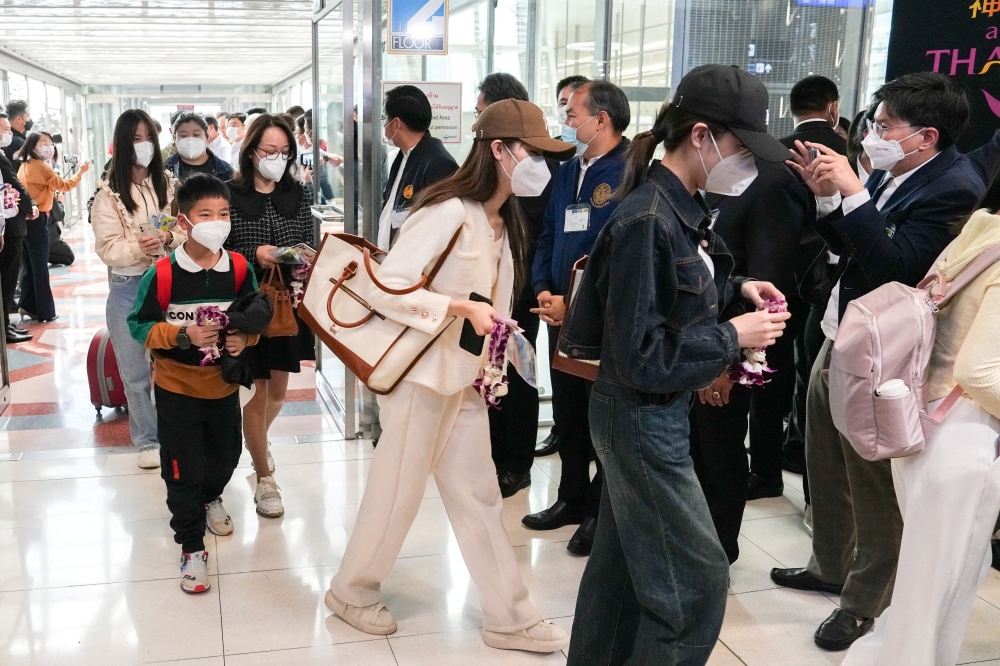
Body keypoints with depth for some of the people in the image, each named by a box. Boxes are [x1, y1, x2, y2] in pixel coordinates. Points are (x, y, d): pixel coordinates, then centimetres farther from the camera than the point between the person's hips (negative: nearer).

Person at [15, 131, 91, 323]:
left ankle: (27, 305, 16)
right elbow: (64, 185, -14)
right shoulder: (41, 166, -13)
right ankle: (45, 312, 1)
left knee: (31, 264, 14)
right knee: (40, 266, -4)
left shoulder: (25, 165, 14)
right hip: (37, 219, -9)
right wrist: (81, 172, -5)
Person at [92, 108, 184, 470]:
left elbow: (188, 230, 2)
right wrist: (139, 247, -26)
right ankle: (147, 441, 24)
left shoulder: (168, 184, 2)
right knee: (135, 372, 9)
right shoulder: (109, 193, -5)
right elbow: (107, 247, -9)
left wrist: (168, 239, -18)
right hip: (127, 288, -1)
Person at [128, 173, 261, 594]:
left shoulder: (240, 270, -8)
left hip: (224, 384, 4)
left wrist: (245, 337, -17)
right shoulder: (162, 274, -17)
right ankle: (191, 548, 18)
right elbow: (139, 324, -10)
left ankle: (210, 498, 55)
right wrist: (183, 335, -24)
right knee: (183, 468, 2)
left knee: (225, 454, 21)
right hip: (177, 387, -3)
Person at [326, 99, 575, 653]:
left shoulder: (505, 222, 7)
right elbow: (387, 290, -24)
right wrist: (462, 309, -28)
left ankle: (509, 618, 20)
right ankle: (351, 592, 30)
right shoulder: (448, 211, -21)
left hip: (465, 377, 8)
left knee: (479, 497, 11)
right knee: (397, 493, 7)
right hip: (420, 373, -8)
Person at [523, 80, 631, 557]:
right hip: (561, 315, 8)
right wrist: (543, 292, 0)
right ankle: (572, 498, 33)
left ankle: (602, 513, 20)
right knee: (566, 411, 16)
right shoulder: (567, 173, 11)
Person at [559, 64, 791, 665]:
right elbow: (640, 357, -24)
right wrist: (732, 337, -18)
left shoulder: (684, 208, 3)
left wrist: (736, 288, 3)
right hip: (644, 419, -9)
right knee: (697, 577, 3)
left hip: (653, 413, 9)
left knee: (624, 562, 21)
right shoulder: (647, 220, -24)